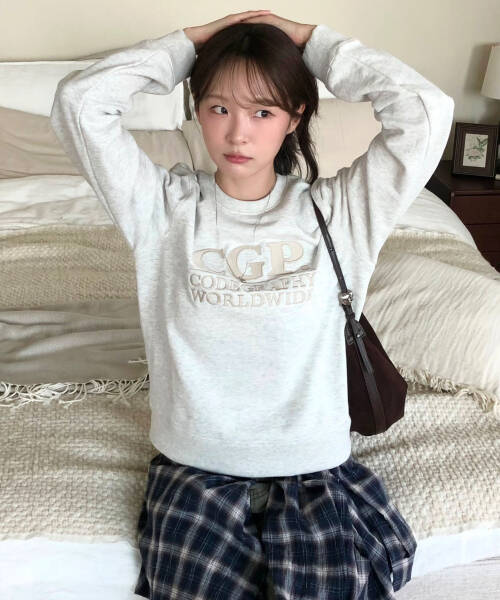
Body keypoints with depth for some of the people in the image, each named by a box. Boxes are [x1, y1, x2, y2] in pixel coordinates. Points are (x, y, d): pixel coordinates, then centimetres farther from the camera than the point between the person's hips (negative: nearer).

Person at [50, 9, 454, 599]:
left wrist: (313, 41, 0)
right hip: (195, 467, 0)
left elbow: (428, 111, -9)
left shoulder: (335, 210, 0)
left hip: (315, 467, 1)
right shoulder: (167, 207, 0)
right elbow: (78, 101, -7)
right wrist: (191, 41, 0)